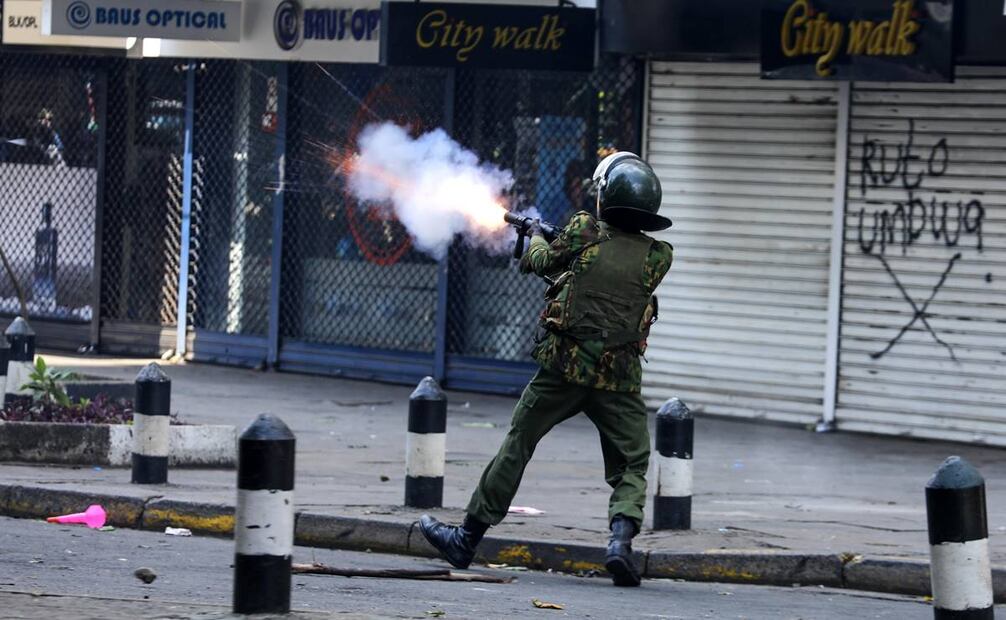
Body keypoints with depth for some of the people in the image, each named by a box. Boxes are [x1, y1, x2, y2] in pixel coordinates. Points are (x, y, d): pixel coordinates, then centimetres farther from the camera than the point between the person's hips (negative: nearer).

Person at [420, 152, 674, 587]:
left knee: (516, 448, 13)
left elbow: (543, 262, 13)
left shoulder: (582, 231, -5)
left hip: (564, 367, 0)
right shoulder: (658, 257, 0)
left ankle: (466, 538, 22)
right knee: (631, 469, 9)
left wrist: (537, 238, 36)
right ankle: (621, 538, -18)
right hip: (619, 379, 0)